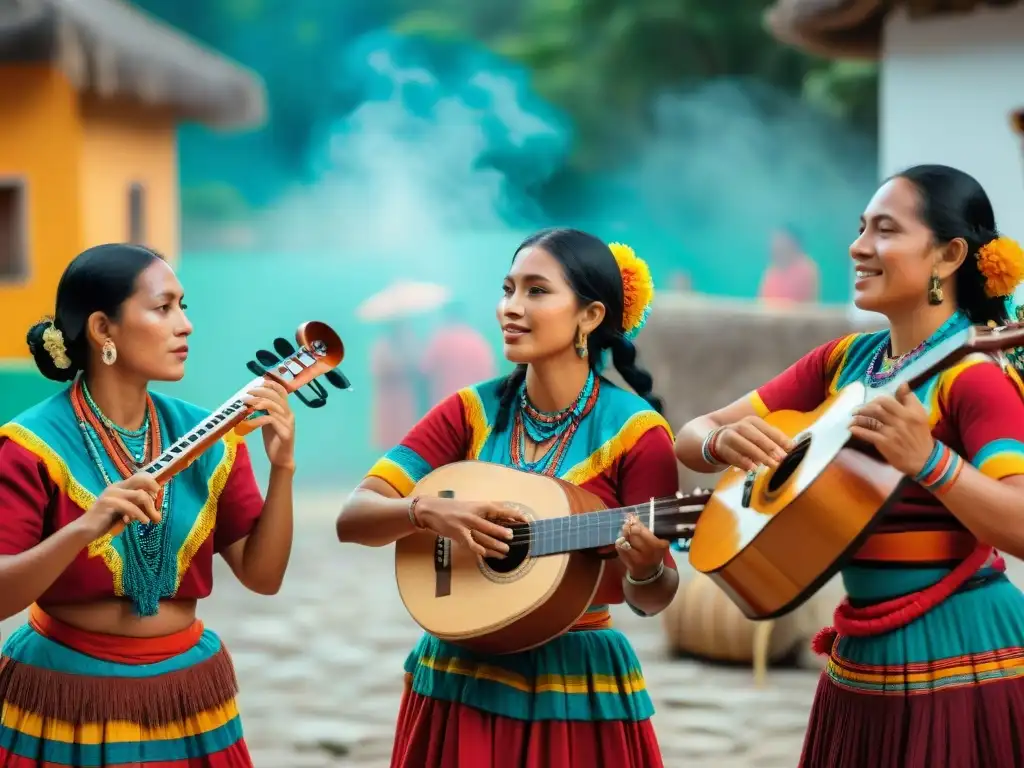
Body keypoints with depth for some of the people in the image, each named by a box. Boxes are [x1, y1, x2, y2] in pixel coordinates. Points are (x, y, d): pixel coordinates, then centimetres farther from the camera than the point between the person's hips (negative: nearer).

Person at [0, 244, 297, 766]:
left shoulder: (209, 438, 1)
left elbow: (262, 576, -1)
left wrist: (282, 467, -14)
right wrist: (85, 528, -32)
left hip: (188, 699, 4)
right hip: (69, 703, -4)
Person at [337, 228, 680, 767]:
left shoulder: (634, 429, -9)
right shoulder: (471, 411, 0)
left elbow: (651, 600, -9)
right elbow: (353, 519, -6)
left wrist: (645, 568, -31)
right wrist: (427, 510, -25)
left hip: (577, 684, -3)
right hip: (458, 680, 3)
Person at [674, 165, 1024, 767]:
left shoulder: (975, 374, -12)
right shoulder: (844, 360, 8)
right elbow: (693, 436, 7)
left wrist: (926, 458, -36)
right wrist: (724, 440, -15)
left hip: (954, 656, -7)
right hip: (861, 657, 7)